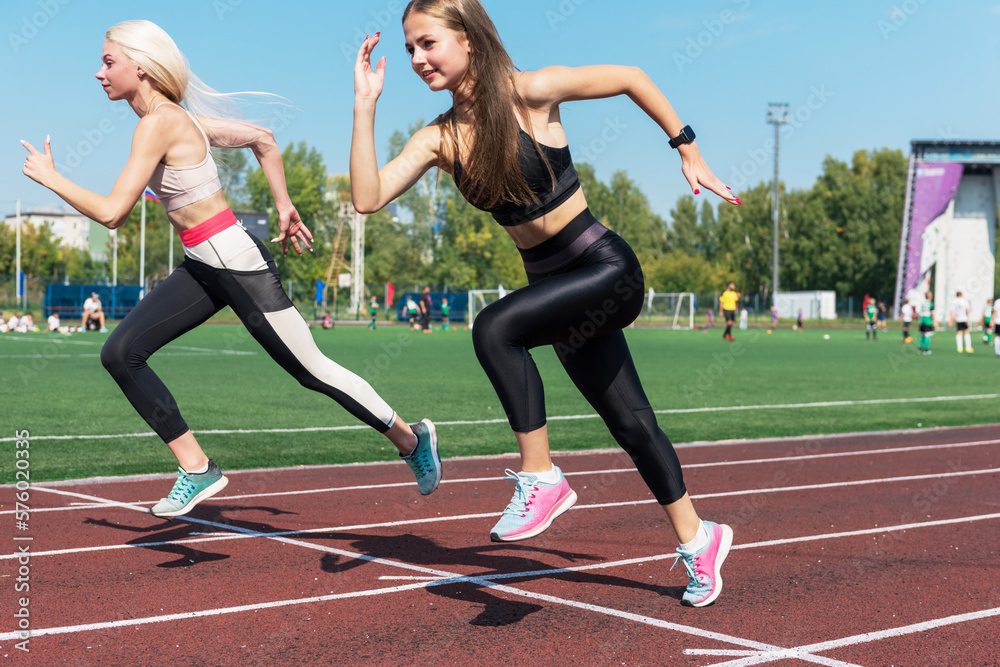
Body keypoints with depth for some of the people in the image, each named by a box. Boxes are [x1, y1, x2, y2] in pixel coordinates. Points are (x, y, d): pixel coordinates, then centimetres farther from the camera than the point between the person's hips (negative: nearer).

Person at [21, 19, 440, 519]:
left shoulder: (159, 124, -19)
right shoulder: (178, 117, 8)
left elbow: (111, 214, -22)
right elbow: (262, 137, 16)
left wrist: (49, 178, -8)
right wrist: (284, 207, 19)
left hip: (236, 262, -10)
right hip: (201, 268, 10)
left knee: (311, 370, 1)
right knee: (120, 354, 0)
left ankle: (412, 440, 20)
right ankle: (196, 470, 5)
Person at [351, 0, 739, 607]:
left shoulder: (528, 94, -14)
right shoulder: (439, 139, 0)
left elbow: (631, 78, -3)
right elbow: (368, 197, -13)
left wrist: (689, 151, 0)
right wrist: (366, 105, -14)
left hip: (606, 268, -6)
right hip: (554, 283, 6)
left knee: (495, 328, -28)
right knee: (629, 422, 13)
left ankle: (541, 478, -16)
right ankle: (697, 538, 30)